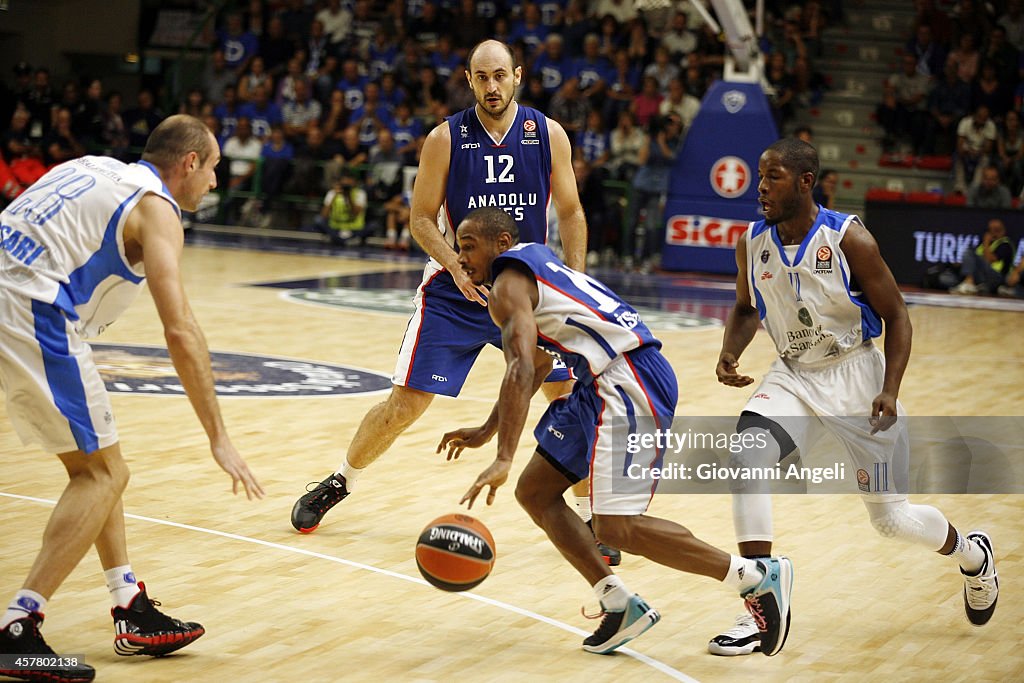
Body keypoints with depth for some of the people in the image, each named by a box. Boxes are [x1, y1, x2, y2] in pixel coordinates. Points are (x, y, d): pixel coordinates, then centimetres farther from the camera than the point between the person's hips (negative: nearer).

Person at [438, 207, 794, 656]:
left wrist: (503, 459, -29)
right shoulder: (531, 268, 24)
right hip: (605, 383, 11)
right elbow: (533, 364, 35)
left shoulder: (508, 285, -7)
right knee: (534, 492, 13)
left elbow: (520, 371, -23)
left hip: (627, 380, -11)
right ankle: (620, 606, 10)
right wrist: (486, 432, 38)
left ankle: (757, 576, -9)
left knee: (615, 527, -15)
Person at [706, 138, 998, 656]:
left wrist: (890, 390, -22)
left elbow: (896, 316, -11)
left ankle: (973, 555, 39)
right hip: (793, 376, 4)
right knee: (746, 457, -26)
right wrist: (729, 354, -7)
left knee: (890, 517, 4)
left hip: (855, 376, -4)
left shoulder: (848, 239, -19)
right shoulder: (752, 244, -6)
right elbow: (746, 308, 13)